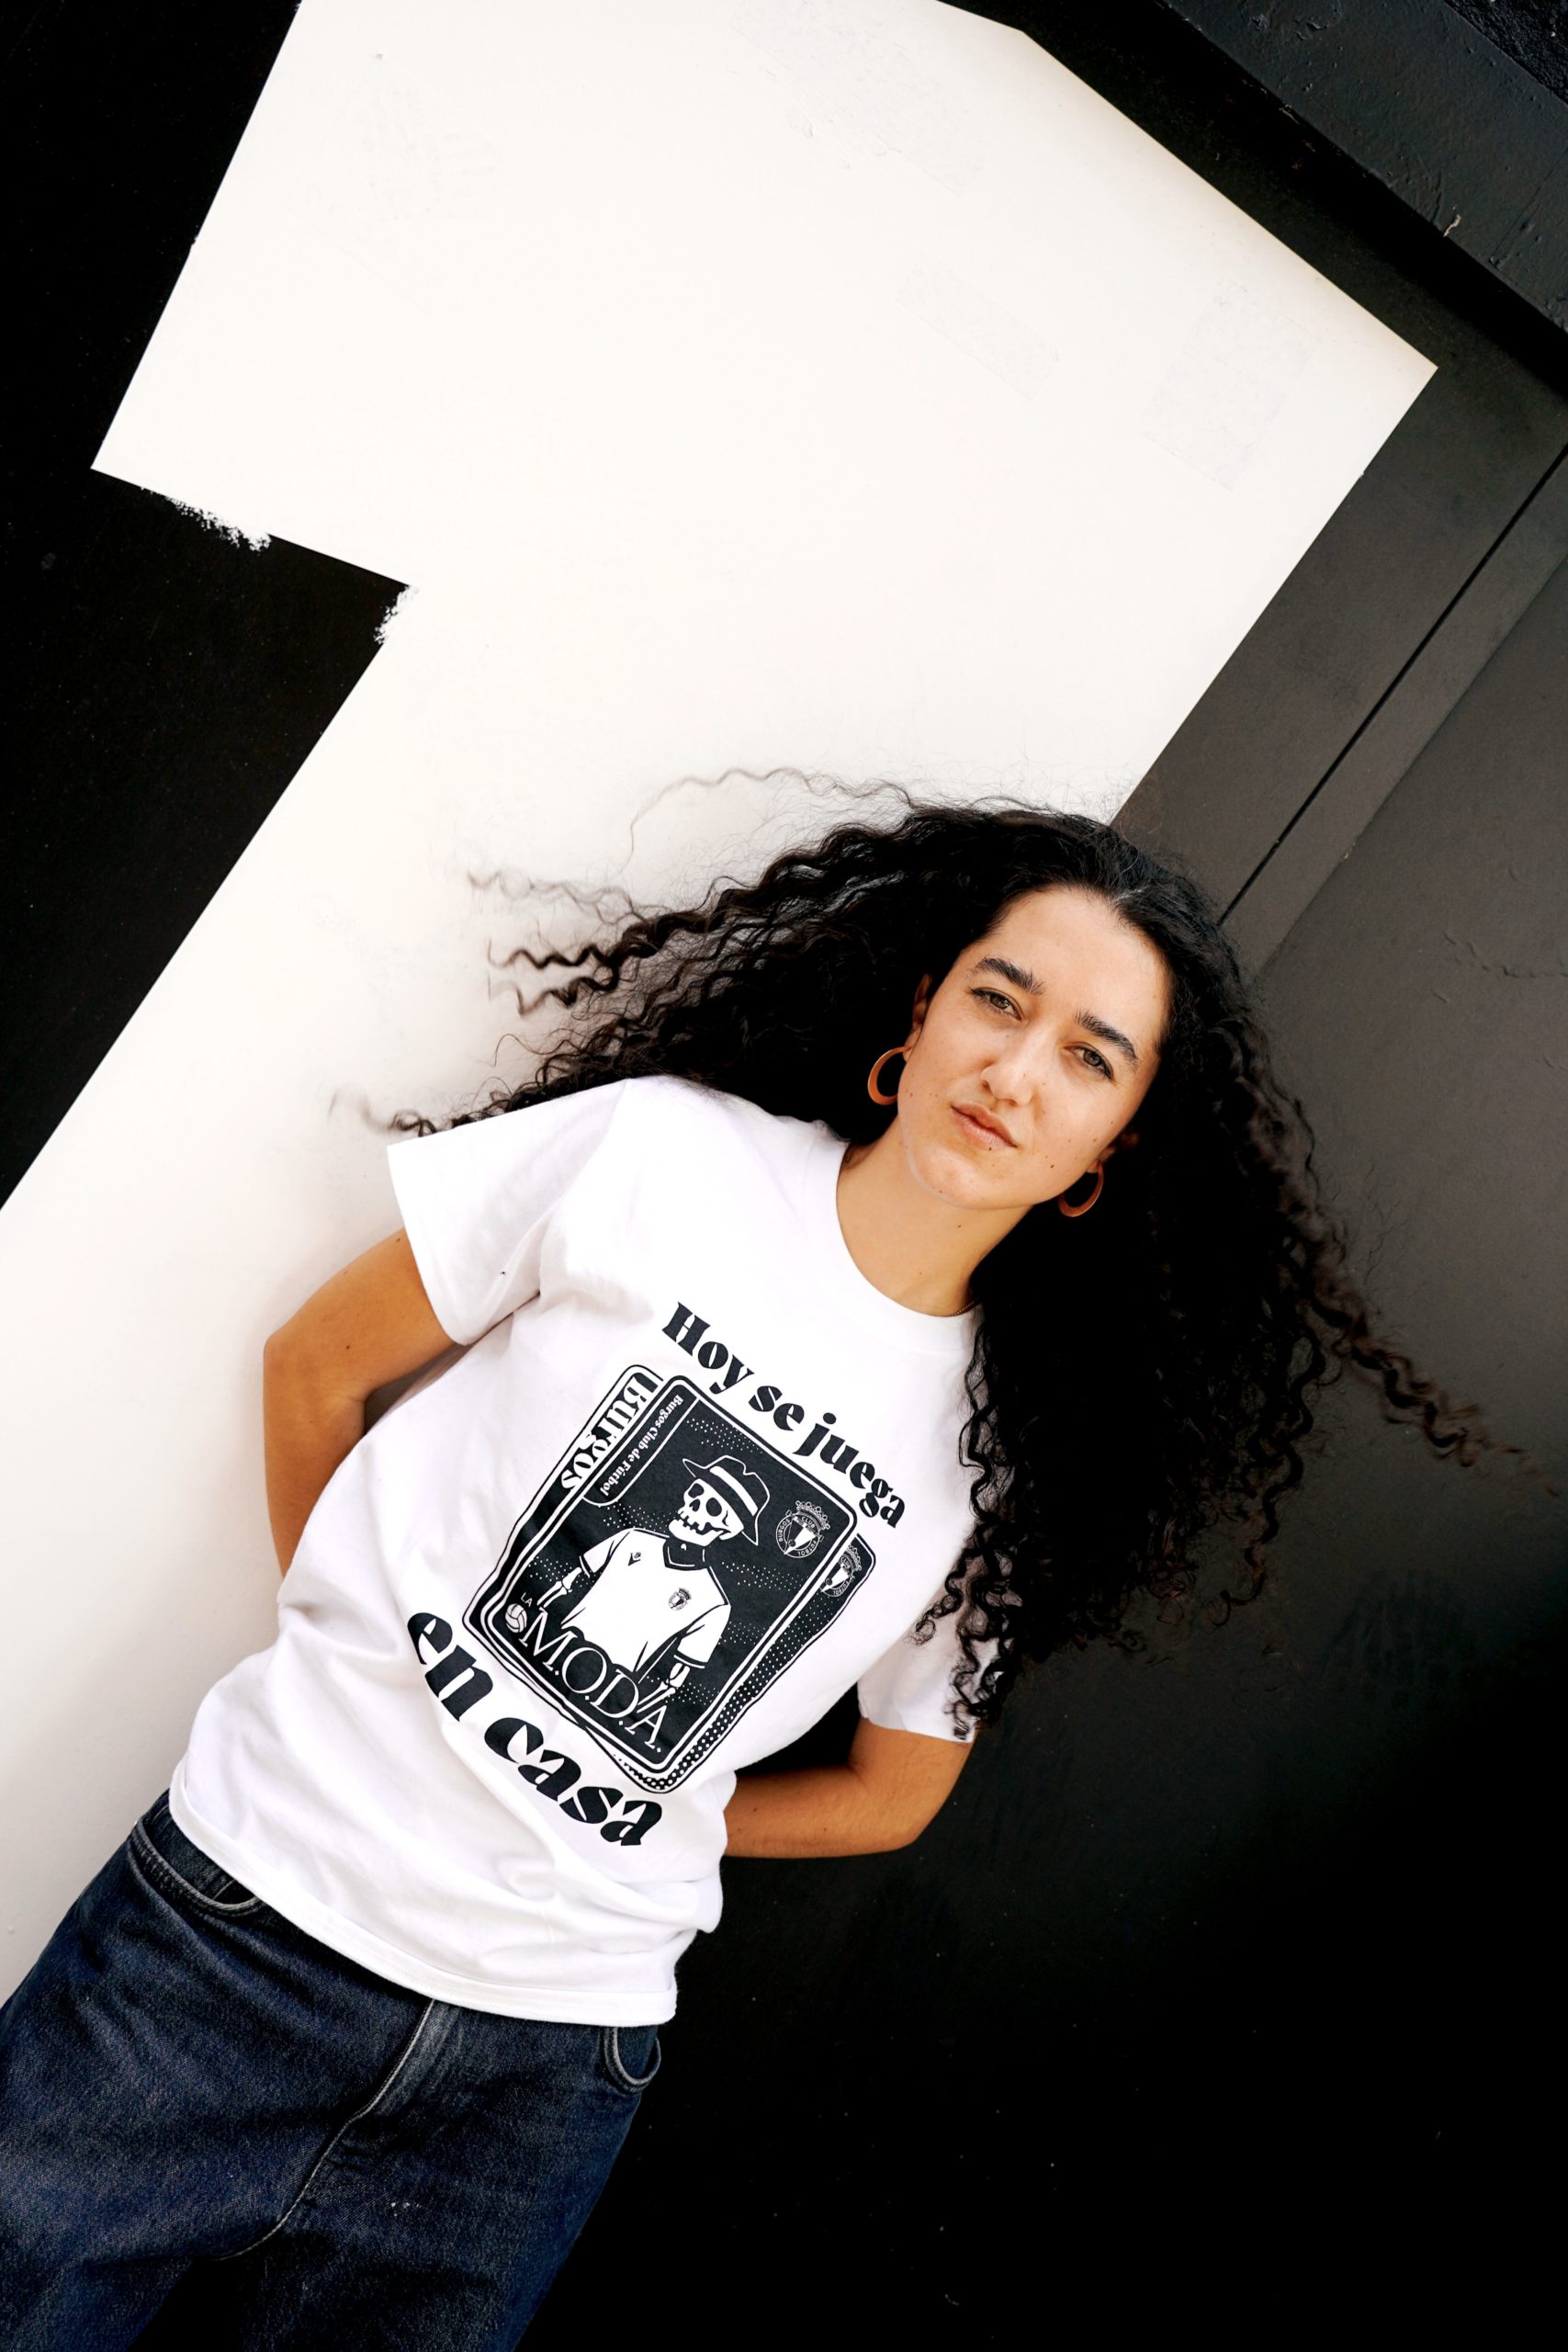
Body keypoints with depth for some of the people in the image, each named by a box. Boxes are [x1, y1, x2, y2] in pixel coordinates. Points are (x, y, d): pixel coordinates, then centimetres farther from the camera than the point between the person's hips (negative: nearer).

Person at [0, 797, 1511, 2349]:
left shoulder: (1008, 1469, -2)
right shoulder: (661, 1154, -10)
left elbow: (891, 1795, 12)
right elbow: (317, 1364, 2)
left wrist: (620, 1816, 8)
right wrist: (346, 1631, 8)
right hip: (254, 1909, -1)